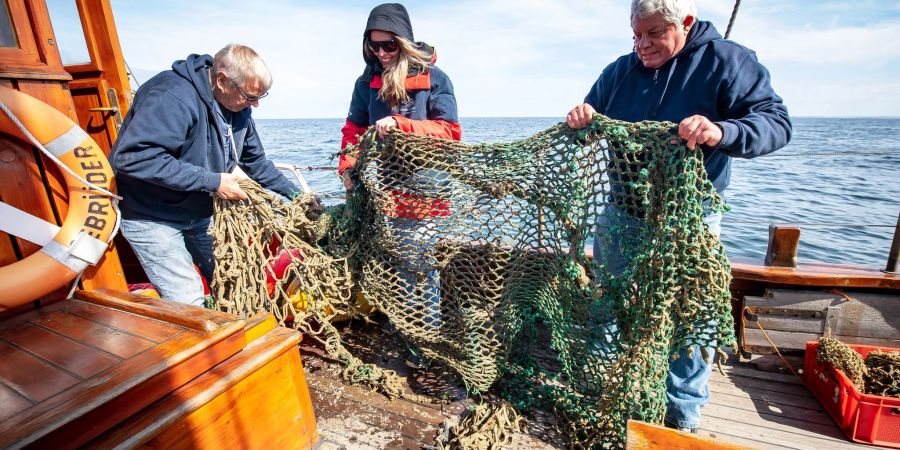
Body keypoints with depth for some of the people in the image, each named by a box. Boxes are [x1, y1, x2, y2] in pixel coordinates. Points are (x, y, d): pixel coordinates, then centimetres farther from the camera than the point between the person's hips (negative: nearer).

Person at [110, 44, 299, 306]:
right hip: (151, 216, -7)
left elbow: (256, 161, 8)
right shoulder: (174, 97, -29)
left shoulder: (238, 107, -2)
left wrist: (295, 195, 3)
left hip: (200, 211, 8)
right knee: (187, 299, -10)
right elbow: (132, 157, -35)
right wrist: (212, 181, -33)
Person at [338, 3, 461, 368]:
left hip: (424, 189, -3)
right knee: (399, 262, 5)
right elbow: (354, 130, 16)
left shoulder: (433, 78, -1)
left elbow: (449, 132, -7)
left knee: (418, 262, -4)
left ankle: (427, 337, 12)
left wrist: (399, 124, -17)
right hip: (387, 187, 4)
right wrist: (347, 167, -1)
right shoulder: (368, 82, 11)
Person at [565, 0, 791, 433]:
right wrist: (580, 118, -16)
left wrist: (723, 132, -36)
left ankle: (684, 414, 31)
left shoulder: (728, 61, -7)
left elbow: (776, 122, -14)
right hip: (620, 214, 4)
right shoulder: (621, 70, 5)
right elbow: (590, 126, 9)